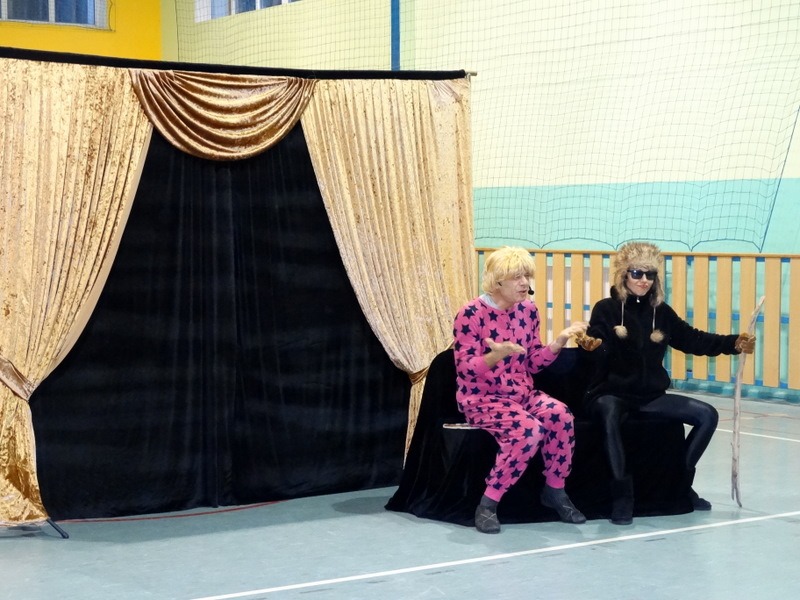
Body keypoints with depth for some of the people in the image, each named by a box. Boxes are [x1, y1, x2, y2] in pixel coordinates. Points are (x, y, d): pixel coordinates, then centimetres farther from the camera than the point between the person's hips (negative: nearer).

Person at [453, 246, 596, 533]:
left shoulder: (528, 310, 5)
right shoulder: (471, 314, -13)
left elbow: (534, 362, 10)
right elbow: (466, 370, -16)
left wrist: (561, 340, -5)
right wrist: (496, 355, -33)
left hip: (522, 393, 6)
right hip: (482, 398, -6)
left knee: (560, 415, -25)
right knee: (528, 429, -34)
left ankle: (555, 490, -3)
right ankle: (488, 503, -20)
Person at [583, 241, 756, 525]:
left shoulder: (661, 312, 9)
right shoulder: (606, 309, -5)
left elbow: (692, 339, 7)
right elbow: (596, 352, -17)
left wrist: (733, 343, -5)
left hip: (650, 395, 6)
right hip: (610, 393, -6)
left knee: (707, 415, -4)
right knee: (610, 417, -41)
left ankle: (681, 482, 11)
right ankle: (622, 493, -32)